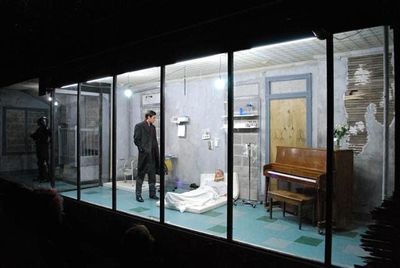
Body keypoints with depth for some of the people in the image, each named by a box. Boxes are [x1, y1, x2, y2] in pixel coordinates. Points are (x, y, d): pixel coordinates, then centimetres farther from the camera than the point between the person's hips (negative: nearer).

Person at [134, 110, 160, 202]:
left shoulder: (153, 127, 15)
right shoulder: (139, 126, -5)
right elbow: (136, 140, -9)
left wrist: (156, 153, 9)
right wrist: (143, 149, -14)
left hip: (152, 155, 7)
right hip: (143, 154, -7)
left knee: (152, 175, 11)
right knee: (141, 175, 1)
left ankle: (152, 193, 20)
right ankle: (138, 195, 8)